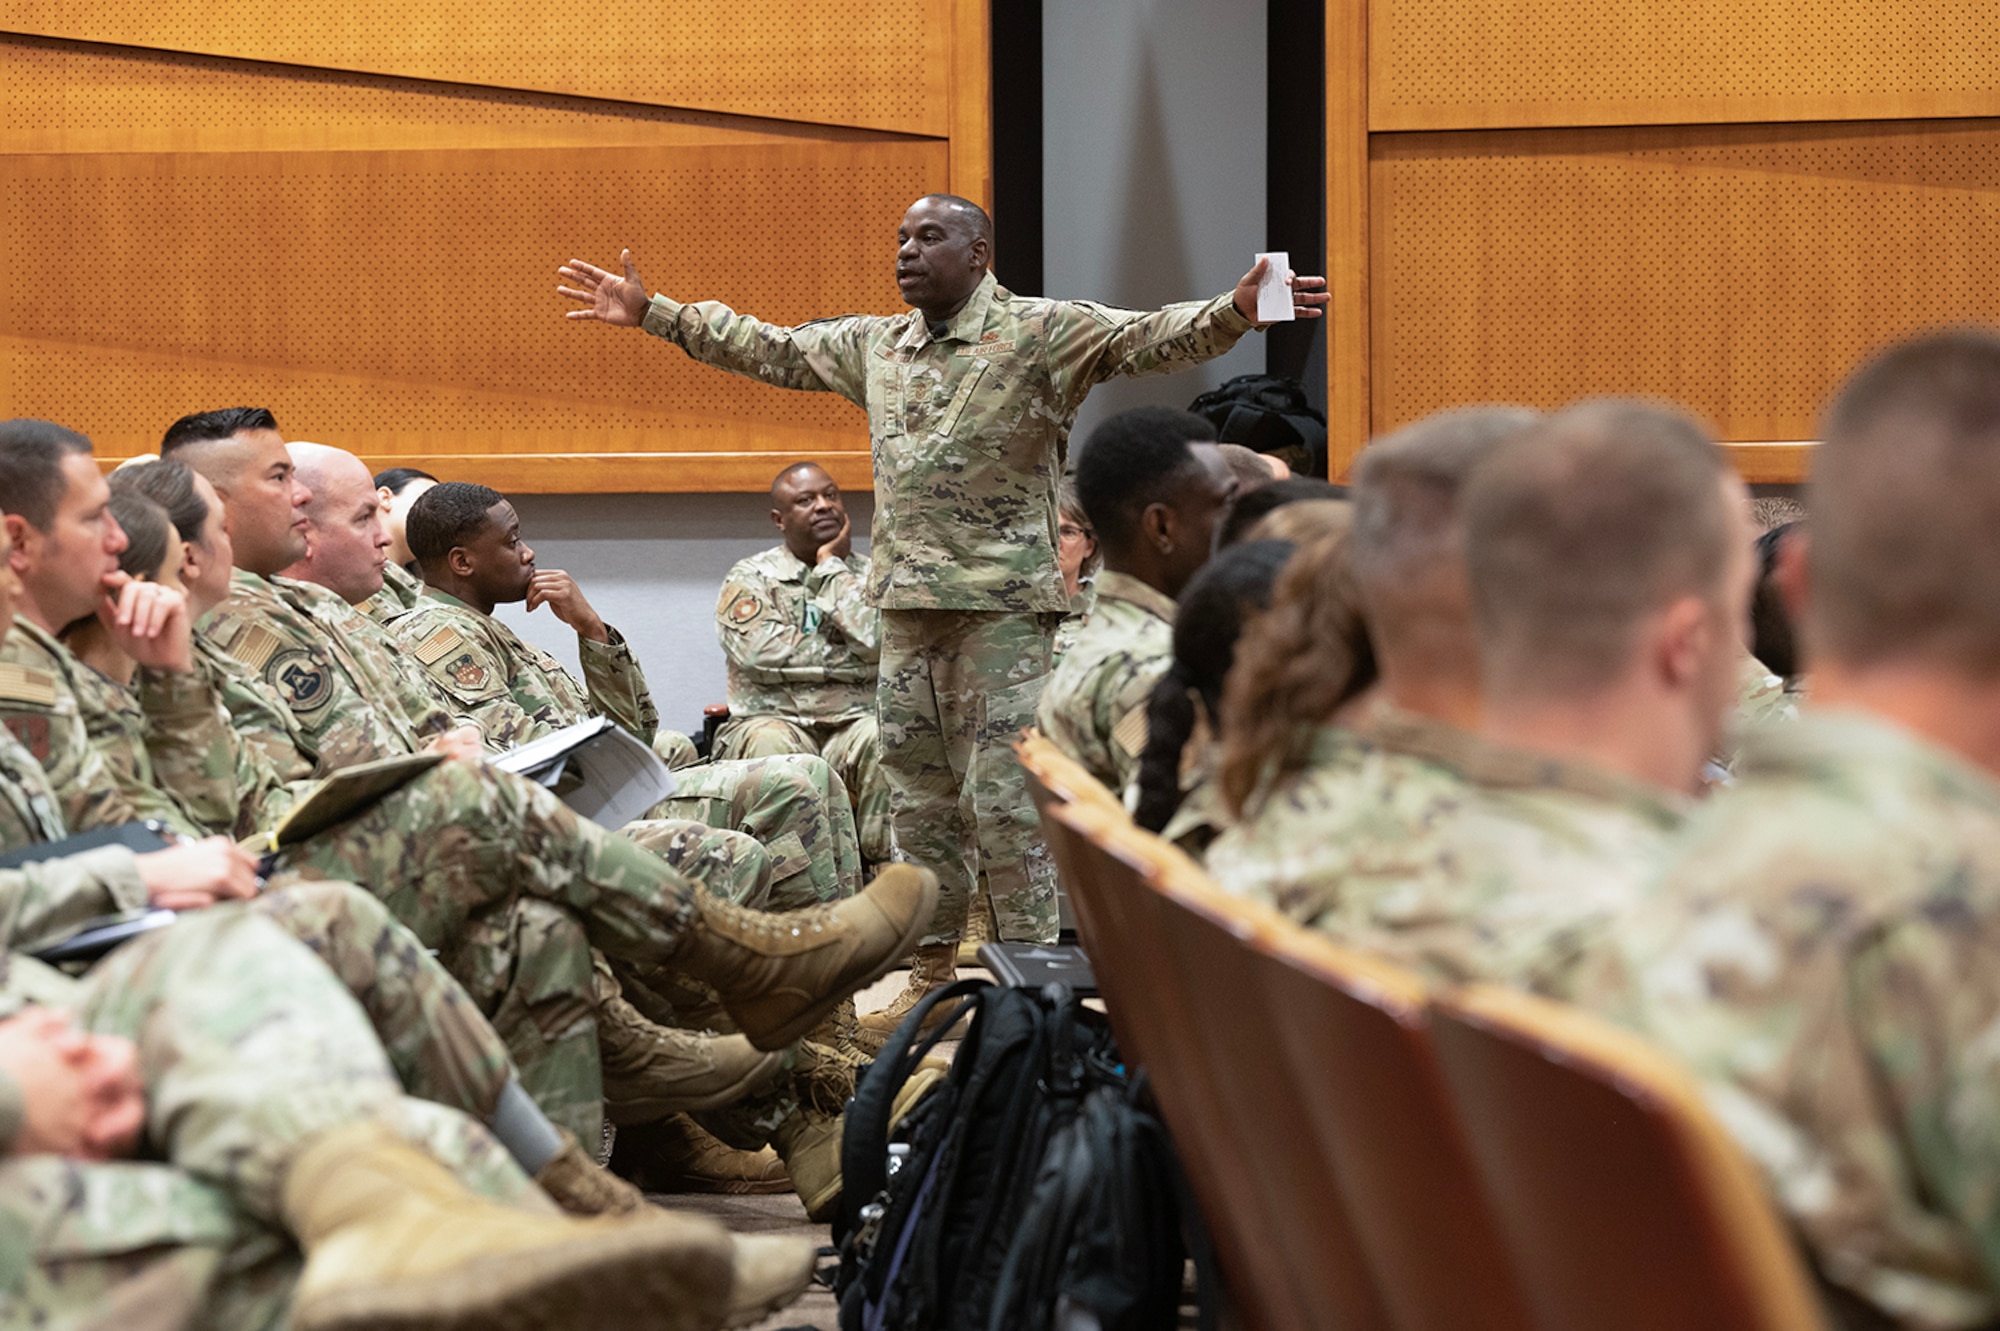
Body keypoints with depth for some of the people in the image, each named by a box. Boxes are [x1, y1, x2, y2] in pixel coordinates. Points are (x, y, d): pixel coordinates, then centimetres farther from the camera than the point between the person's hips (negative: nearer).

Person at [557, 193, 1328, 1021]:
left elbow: (1149, 338, -16)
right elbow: (769, 350, 24)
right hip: (906, 605, 7)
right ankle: (932, 967, 22)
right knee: (919, 795, 12)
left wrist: (1234, 310, -34)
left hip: (1002, 602, -7)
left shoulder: (1041, 333, -4)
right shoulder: (873, 346, 15)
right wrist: (652, 315, 24)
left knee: (1005, 796, -7)